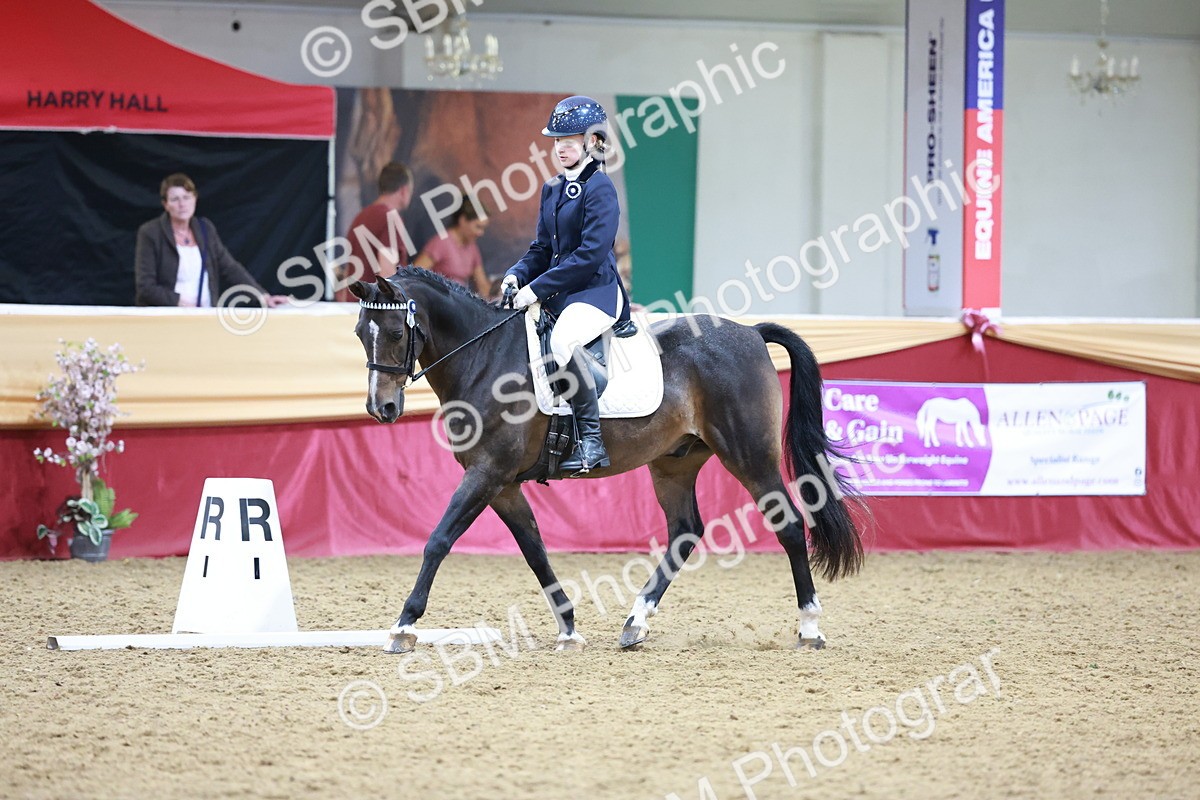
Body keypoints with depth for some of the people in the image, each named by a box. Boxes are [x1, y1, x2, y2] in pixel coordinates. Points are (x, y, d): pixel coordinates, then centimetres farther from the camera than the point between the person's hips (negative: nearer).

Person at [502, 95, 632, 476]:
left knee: (563, 341, -36)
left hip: (596, 291, -10)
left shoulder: (599, 188, -11)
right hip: (557, 295, 10)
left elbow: (591, 254, -19)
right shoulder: (552, 190, 15)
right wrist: (517, 275, -3)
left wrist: (538, 288, -21)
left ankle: (591, 441, -32)